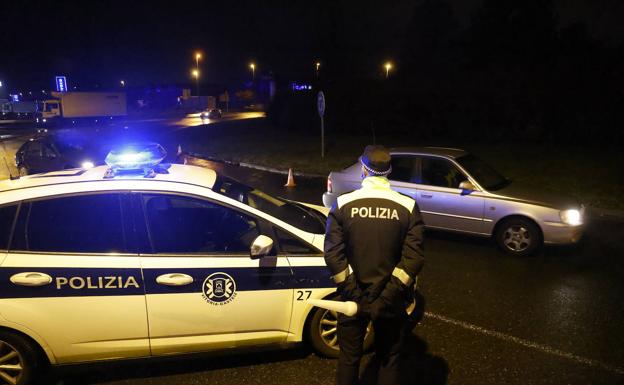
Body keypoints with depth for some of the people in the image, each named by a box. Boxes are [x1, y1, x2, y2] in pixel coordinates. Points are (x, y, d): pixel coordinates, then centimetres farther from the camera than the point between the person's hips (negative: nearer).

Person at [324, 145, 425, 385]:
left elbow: (333, 254, -13)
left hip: (354, 297, 0)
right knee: (389, 361, 19)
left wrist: (351, 292, -7)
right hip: (392, 301, 0)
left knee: (349, 358, 19)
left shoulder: (343, 204, -9)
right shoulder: (408, 207, -8)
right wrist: (389, 296, -11)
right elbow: (414, 257, -14)